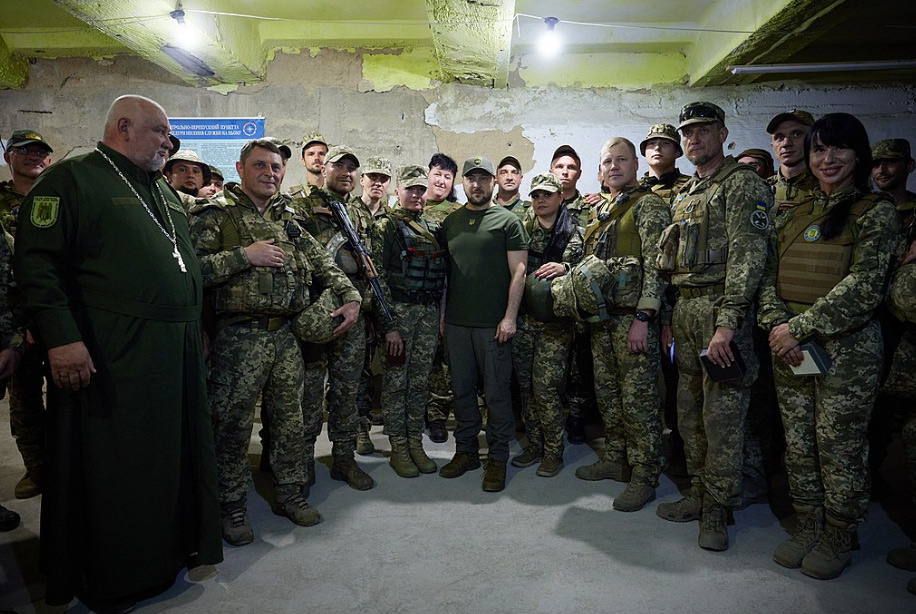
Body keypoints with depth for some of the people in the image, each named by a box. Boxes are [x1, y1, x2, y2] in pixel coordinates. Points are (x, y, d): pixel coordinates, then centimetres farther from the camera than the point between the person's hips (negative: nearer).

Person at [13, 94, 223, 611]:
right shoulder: (71, 179, -5)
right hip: (112, 358, -7)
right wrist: (62, 338, -21)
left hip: (178, 354, 8)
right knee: (113, 470, 4)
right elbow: (37, 262, -14)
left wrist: (197, 327, 22)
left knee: (176, 456, 15)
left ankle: (174, 548, 33)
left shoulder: (164, 190, 19)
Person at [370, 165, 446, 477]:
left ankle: (415, 442, 21)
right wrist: (388, 324, -15)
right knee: (396, 380, 1)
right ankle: (398, 448, 12)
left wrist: (441, 314, 11)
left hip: (429, 313, 5)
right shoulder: (386, 226, -2)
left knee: (420, 381, 10)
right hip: (399, 311, -5)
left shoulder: (433, 228, 15)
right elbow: (378, 276, -9)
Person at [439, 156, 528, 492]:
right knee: (462, 388, 11)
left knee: (497, 391, 2)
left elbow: (518, 271, -4)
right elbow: (443, 270, 16)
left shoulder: (507, 221, 0)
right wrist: (441, 313, 10)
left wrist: (510, 317, -12)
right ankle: (465, 451, 25)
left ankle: (498, 458, 14)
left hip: (493, 322, -4)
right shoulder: (451, 222, 14)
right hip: (456, 322, 5)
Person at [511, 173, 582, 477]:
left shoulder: (573, 232, 1)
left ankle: (554, 452, 11)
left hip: (554, 323, -4)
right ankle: (534, 445, 25)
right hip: (522, 319, 5)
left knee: (545, 388, -6)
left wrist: (564, 267, -33)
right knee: (525, 385, 10)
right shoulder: (522, 229, 12)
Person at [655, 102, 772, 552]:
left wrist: (727, 323, -22)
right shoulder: (684, 195, 20)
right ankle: (698, 495, 27)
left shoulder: (743, 185, -5)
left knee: (721, 416, -3)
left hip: (721, 308, -8)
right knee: (690, 413, 13)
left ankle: (717, 512, 10)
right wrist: (670, 318, 17)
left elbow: (748, 257, -15)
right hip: (685, 308, 8)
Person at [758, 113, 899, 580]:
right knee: (798, 444, 12)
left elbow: (863, 286, -14)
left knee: (839, 446, 4)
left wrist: (800, 327, -17)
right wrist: (777, 325, -10)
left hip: (846, 348, -5)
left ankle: (839, 538, 23)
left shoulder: (876, 212, -3)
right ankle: (806, 527, 28)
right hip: (789, 348, 5)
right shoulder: (792, 216, 12)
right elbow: (768, 277, 7)